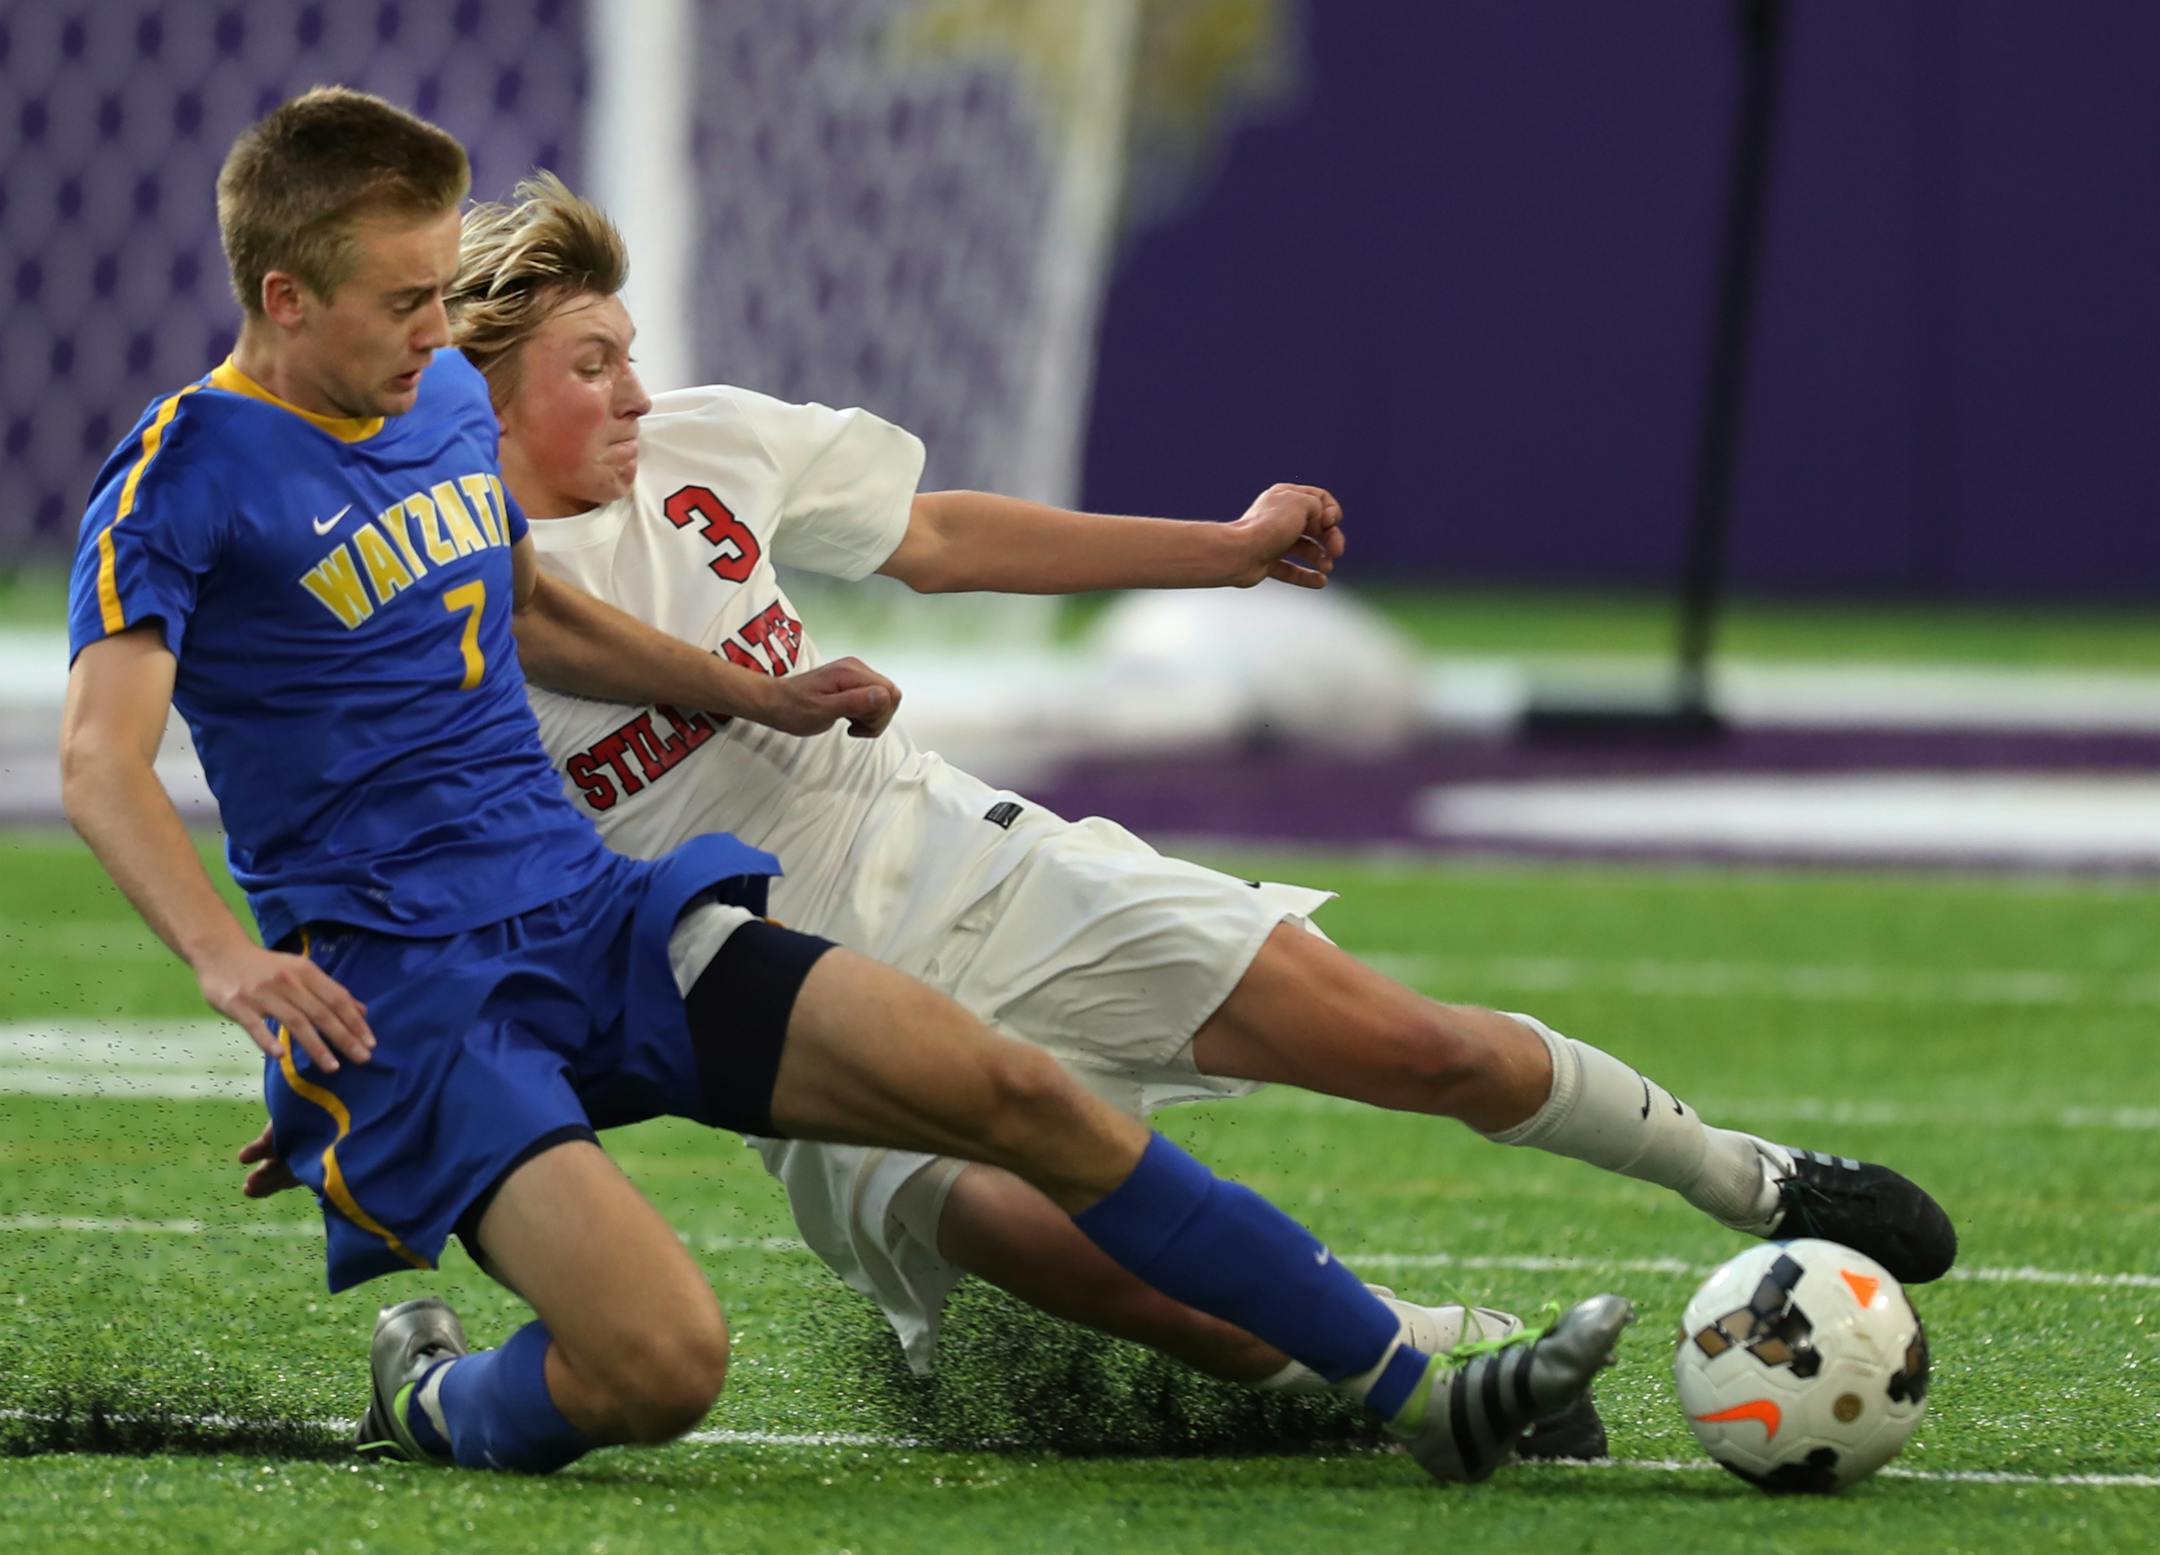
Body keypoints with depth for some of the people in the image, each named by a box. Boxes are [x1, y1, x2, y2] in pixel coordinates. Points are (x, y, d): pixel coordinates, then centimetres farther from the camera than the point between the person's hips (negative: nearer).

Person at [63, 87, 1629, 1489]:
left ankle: (1417, 1393, -5)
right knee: (665, 1358, -29)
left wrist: (756, 697, 32)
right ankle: (432, 1400, 5)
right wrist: (229, 958, -40)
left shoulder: (447, 396, 13)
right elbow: (102, 758, -24)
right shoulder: (189, 474, -11)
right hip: (400, 996, -7)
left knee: (1012, 1091, -9)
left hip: (602, 913, 7)